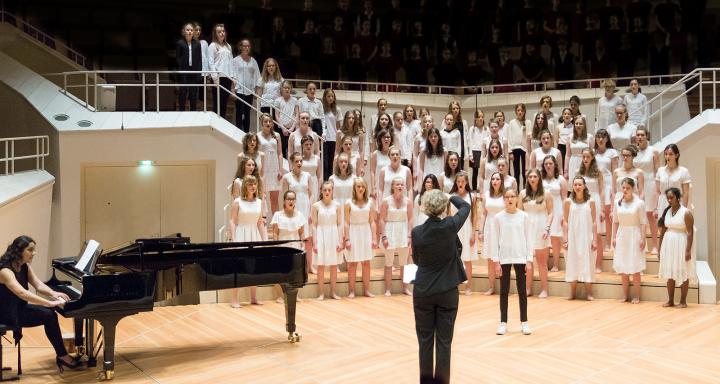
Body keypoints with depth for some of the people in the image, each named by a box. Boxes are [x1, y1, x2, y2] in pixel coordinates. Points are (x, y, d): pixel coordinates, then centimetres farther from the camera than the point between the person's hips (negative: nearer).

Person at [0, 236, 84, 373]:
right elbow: (22, 293, -37)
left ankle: (61, 356, -3)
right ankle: (63, 356, -9)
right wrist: (50, 303, -41)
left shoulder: (25, 266, 4)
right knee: (49, 316, -20)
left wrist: (53, 293, -24)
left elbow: (39, 285, -3)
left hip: (19, 308, 9)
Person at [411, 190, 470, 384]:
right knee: (444, 340, 6)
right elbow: (466, 206, 7)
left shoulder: (417, 232, -9)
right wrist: (450, 197, 23)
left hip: (423, 292, 1)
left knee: (425, 340, 9)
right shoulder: (450, 226, -12)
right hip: (448, 292, -1)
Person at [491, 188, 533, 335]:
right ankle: (503, 322, 12)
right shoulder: (498, 217, -1)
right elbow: (495, 240, 0)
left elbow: (528, 239, 1)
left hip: (520, 258, 0)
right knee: (504, 291, 5)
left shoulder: (524, 216, 0)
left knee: (522, 291, 5)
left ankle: (524, 322, 14)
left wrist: (529, 260, -4)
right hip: (504, 258, 0)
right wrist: (496, 261, -5)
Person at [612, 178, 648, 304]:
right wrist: (614, 237, 5)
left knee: (635, 269, -1)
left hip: (634, 236, -4)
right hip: (621, 236, 4)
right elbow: (615, 222, 8)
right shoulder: (618, 203, 4)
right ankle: (625, 295, 17)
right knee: (622, 268, 8)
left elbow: (643, 223, -7)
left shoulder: (639, 203, -7)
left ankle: (636, 296, 7)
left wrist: (642, 239, -11)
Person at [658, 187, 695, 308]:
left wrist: (688, 250, -17)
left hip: (681, 245, -5)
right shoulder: (666, 212, 7)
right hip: (668, 245, 5)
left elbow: (690, 233, -12)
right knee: (670, 273, 9)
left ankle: (683, 301, 9)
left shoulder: (686, 212, -10)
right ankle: (670, 300, 16)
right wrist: (660, 248, 10)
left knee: (682, 273, 1)